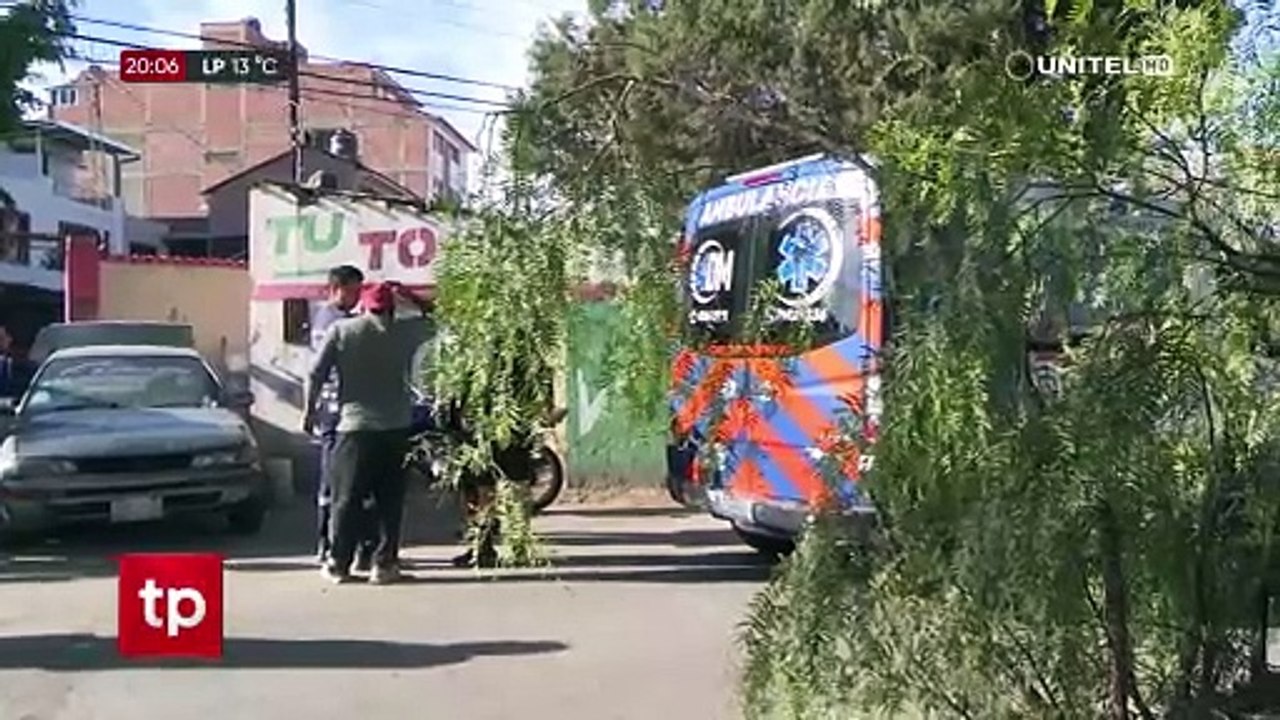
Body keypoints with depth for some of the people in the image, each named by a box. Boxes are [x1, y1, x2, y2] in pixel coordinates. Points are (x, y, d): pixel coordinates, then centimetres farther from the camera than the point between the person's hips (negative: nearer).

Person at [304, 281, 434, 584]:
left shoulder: (341, 330, 2)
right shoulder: (404, 332, 3)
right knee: (390, 500, 7)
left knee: (347, 498, 7)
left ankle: (338, 563, 12)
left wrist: (309, 410, 7)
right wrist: (414, 300, 19)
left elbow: (316, 374, -2)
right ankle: (384, 564, 6)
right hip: (395, 426, 1)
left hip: (354, 426, 0)